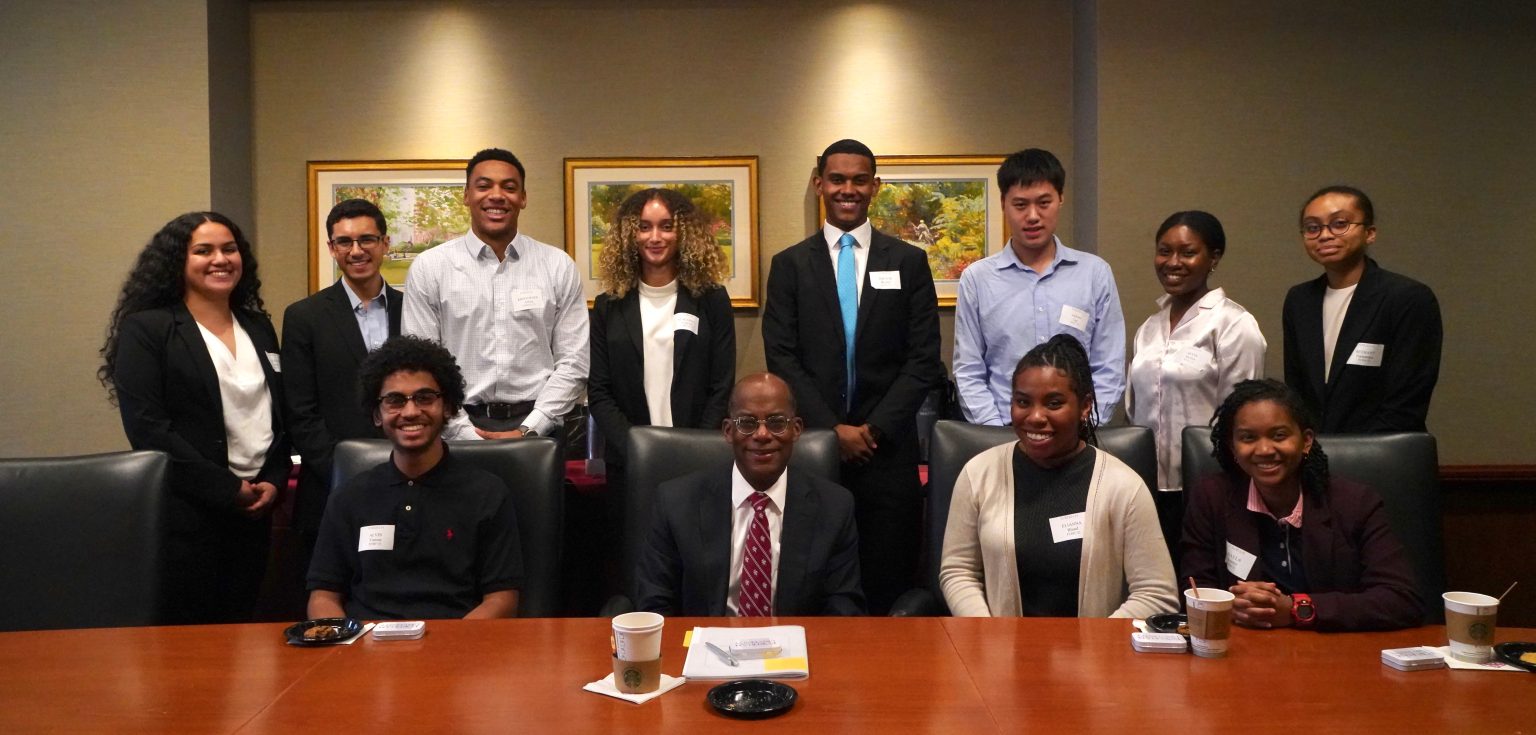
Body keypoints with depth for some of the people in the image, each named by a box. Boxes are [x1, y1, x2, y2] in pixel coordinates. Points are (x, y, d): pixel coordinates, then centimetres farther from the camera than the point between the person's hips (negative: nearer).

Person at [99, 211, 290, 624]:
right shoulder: (145, 329, -4)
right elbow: (147, 428, -12)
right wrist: (228, 489, -13)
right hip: (187, 513, -5)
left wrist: (274, 481, -1)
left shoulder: (259, 327, 13)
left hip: (256, 508, 5)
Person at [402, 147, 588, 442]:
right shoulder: (428, 268, 1)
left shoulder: (558, 266, 3)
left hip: (536, 430, 1)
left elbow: (573, 362, 1)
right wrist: (468, 436, -9)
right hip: (458, 431, 0)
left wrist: (528, 431, -8)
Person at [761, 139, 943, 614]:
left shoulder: (909, 262, 7)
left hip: (887, 447, 0)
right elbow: (782, 358, 1)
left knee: (889, 591, 4)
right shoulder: (790, 265, 8)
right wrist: (833, 428, -8)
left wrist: (875, 428, -8)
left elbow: (924, 360, 2)